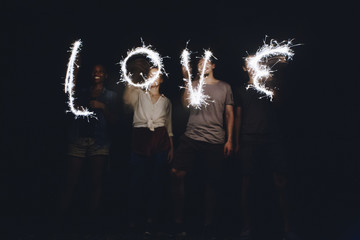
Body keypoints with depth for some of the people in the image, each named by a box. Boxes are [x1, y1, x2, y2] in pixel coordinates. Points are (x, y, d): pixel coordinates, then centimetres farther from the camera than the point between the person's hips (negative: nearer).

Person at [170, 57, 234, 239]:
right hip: (191, 137, 0)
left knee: (211, 182, 3)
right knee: (177, 173, -17)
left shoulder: (224, 87, 14)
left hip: (215, 141, 0)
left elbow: (229, 114, 13)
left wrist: (229, 140, 6)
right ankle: (178, 222, -6)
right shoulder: (193, 84, 14)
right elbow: (186, 103, -3)